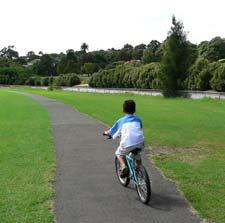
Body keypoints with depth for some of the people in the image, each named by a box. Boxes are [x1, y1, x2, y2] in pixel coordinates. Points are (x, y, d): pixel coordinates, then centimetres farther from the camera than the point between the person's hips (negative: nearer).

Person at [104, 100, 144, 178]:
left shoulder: (121, 121, 12)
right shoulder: (138, 119, 20)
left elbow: (111, 132, 21)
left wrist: (106, 132, 45)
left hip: (127, 144, -3)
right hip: (140, 143, 3)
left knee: (119, 153, 25)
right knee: (137, 155, 35)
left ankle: (123, 167, 3)